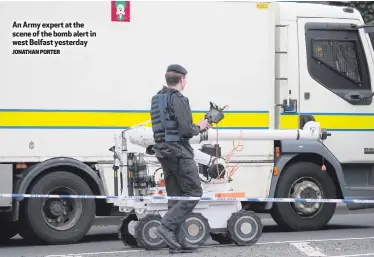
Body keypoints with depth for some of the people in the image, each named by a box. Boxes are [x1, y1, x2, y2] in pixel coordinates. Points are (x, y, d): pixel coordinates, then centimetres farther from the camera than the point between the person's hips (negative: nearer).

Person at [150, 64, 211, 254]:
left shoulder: (157, 99, 16)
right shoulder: (178, 99, -13)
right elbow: (186, 129, -20)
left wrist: (197, 127, 17)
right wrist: (199, 128, 2)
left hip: (164, 152, 9)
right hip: (179, 152, -9)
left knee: (176, 197, 11)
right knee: (193, 192, -3)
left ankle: (178, 242, 11)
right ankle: (167, 226, -15)